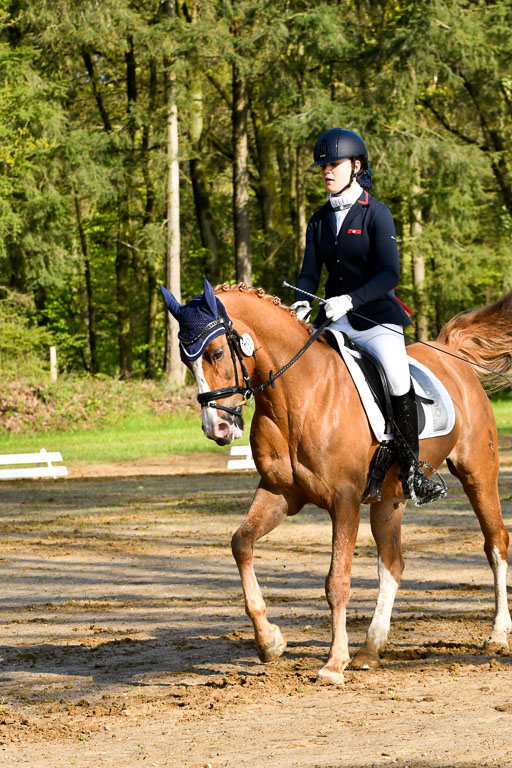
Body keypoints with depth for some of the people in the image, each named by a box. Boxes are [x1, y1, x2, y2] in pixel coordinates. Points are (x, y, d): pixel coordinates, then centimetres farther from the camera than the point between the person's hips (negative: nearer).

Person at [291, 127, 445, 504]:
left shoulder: (376, 213, -6)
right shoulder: (320, 219, 10)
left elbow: (390, 274, -14)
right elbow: (310, 273, 8)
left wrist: (351, 300, -26)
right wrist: (302, 304, -13)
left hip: (376, 314, -6)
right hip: (335, 318, 6)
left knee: (398, 378, -26)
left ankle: (412, 470, -14)